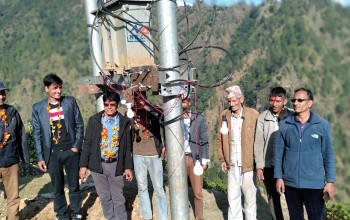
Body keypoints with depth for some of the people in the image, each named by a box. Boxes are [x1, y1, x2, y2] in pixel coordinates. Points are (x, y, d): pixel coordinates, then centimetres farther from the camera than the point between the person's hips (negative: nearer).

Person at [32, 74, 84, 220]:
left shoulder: (70, 102, 0)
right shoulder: (38, 108, 0)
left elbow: (79, 125, 3)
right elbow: (37, 134, 2)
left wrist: (77, 146, -5)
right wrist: (40, 157, -1)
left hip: (71, 151, 0)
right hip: (52, 154, 0)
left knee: (74, 185, 11)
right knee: (57, 187, 11)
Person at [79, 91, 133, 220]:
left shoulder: (124, 122, 2)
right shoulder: (94, 120, 0)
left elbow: (127, 146, 5)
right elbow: (87, 143, 1)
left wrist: (128, 167, 2)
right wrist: (83, 165, -3)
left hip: (116, 165, 0)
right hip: (98, 165, 1)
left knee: (118, 198, 7)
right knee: (104, 197, 11)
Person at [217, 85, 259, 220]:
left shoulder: (253, 114, -7)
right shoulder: (224, 115, 3)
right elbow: (220, 138, 9)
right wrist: (222, 159, 5)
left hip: (248, 164, -3)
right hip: (232, 165, 3)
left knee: (250, 196, 11)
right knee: (233, 197, 11)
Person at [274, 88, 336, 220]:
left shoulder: (323, 125, -3)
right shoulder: (284, 125, 0)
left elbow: (328, 155, -1)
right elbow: (279, 152, 3)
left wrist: (330, 181, -4)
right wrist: (278, 177, 0)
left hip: (314, 183, -2)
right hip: (290, 182, 2)